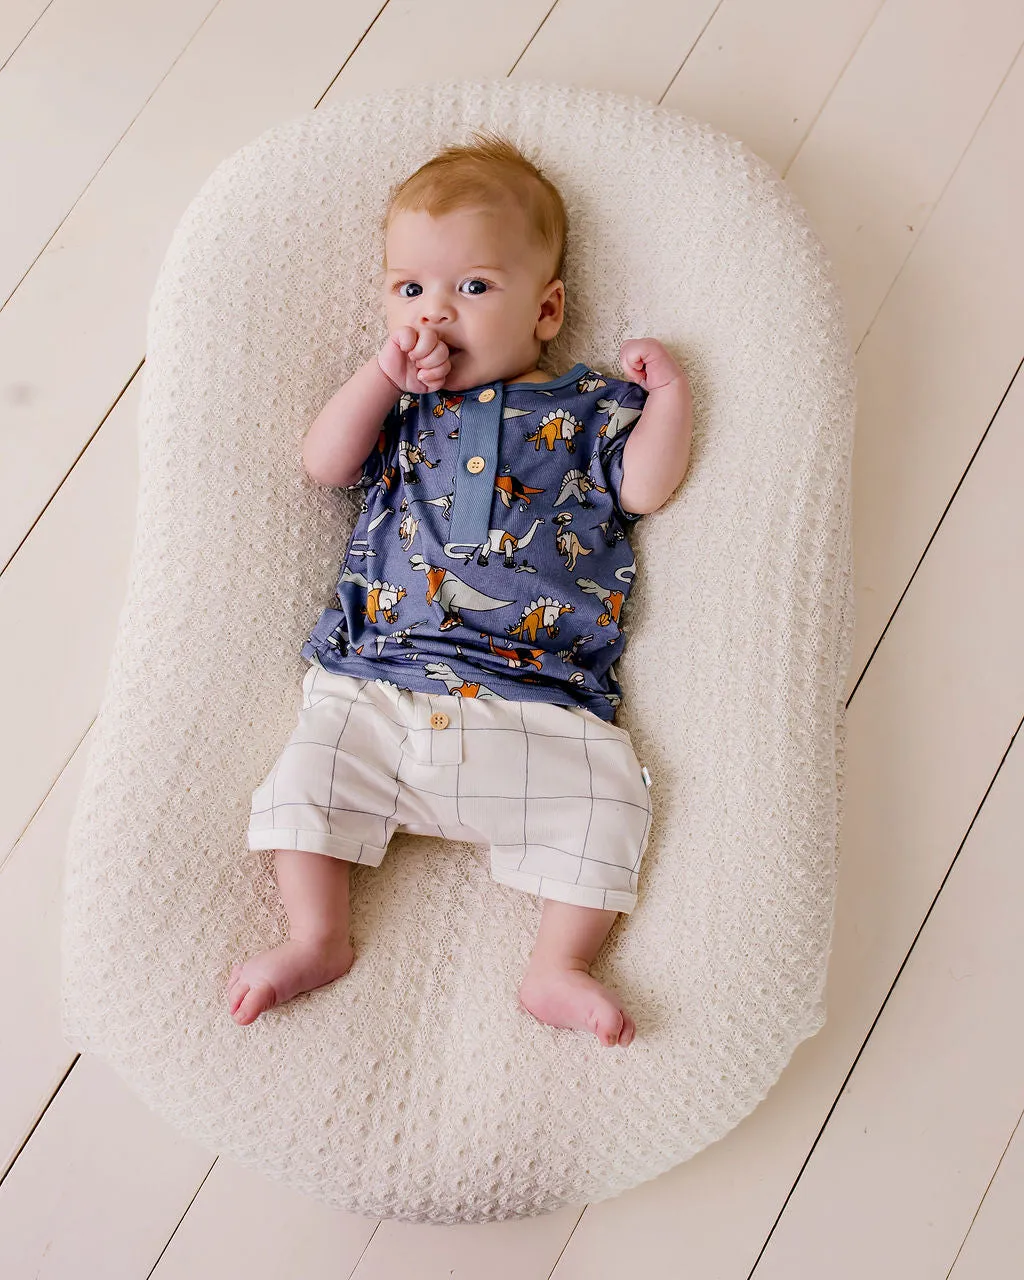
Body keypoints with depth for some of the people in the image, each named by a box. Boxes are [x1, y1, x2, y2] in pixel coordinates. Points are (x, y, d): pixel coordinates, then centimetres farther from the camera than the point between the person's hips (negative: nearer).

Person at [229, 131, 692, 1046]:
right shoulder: (397, 406, 17)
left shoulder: (588, 408, 13)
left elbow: (644, 489, 3)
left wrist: (668, 393, -3)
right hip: (376, 684, 2)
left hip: (541, 705, -1)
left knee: (607, 792, -16)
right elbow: (326, 465, 4)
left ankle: (559, 964, -7)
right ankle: (317, 938, 2)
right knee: (311, 769, -12)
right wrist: (386, 373, -5)